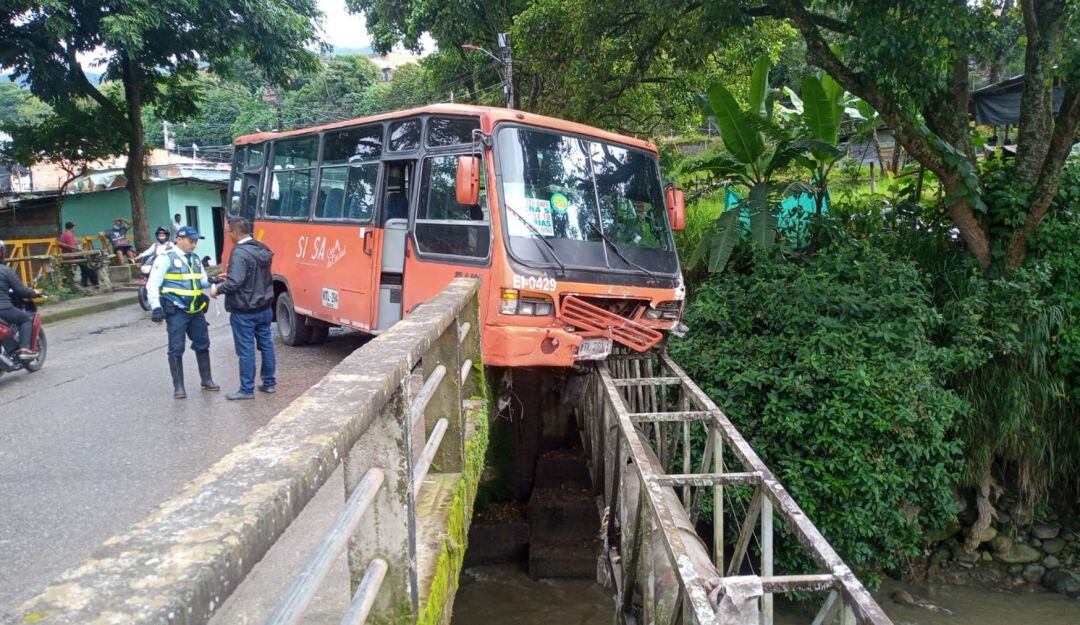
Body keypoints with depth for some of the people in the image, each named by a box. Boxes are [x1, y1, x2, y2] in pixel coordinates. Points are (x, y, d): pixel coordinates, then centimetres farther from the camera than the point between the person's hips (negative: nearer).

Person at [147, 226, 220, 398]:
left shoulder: (195, 259, 11)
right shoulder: (166, 259, -9)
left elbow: (202, 281, 18)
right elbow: (152, 284, -11)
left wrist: (211, 281, -5)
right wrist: (156, 307, -18)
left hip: (196, 311, 7)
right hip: (176, 312, -6)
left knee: (202, 345, 13)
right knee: (176, 349, 0)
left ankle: (206, 380, 26)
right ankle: (178, 386, 8)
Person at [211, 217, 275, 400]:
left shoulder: (239, 253, -21)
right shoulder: (263, 249, 6)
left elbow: (235, 282, -27)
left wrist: (218, 290, -9)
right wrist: (229, 276, 20)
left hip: (244, 312, -8)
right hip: (264, 308, 8)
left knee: (246, 350, 1)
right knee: (266, 345, 15)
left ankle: (247, 390, 8)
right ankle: (269, 382, 24)